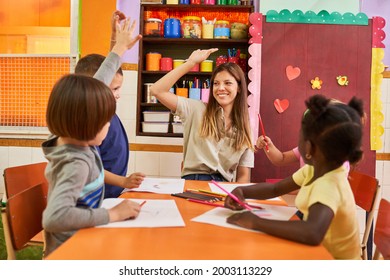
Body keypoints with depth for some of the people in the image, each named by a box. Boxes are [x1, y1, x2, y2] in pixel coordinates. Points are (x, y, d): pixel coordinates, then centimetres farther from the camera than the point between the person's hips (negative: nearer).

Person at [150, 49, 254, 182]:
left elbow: (244, 175, 10)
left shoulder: (244, 127, 11)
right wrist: (191, 62, -3)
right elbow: (157, 90, -5)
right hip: (192, 181, -2)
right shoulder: (197, 109, 5)